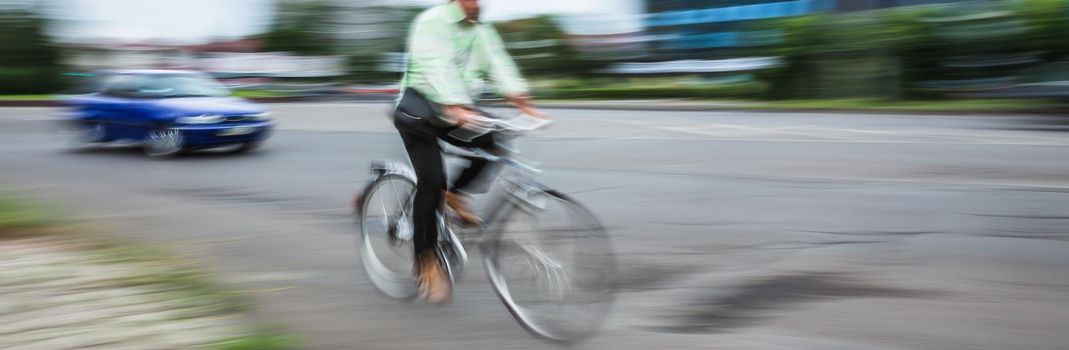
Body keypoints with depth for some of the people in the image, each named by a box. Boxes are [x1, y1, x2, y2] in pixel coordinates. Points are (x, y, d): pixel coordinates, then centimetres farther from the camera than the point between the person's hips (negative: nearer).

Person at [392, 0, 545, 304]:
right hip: (418, 108, -6)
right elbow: (438, 67, -30)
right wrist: (455, 107, -46)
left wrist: (520, 99, -26)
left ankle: (455, 195, 4)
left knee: (493, 144, -18)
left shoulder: (483, 31, 5)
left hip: (456, 110, 6)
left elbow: (498, 63, -9)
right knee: (431, 181, -18)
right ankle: (426, 260, -5)